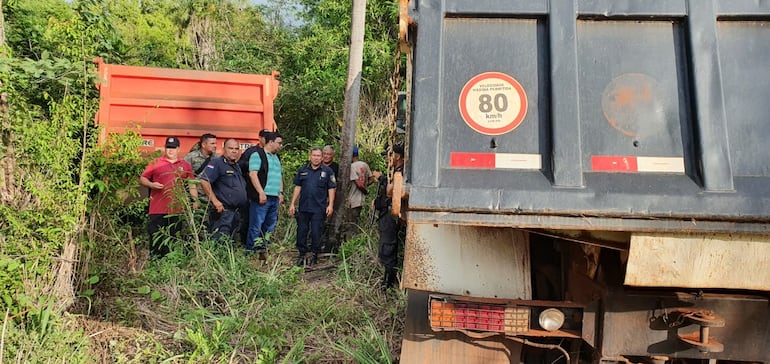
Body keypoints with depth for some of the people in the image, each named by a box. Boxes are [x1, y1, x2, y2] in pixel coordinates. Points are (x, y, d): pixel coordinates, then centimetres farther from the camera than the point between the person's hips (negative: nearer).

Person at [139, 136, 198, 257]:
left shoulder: (185, 166, 12)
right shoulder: (155, 163, 7)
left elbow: (192, 185, 13)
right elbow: (142, 179, 8)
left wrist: (195, 200, 3)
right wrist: (151, 184, -12)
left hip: (177, 210, 2)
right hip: (158, 210, -2)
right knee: (156, 239, 1)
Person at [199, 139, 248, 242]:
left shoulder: (237, 166, 18)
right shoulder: (217, 163, -10)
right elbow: (203, 181, -22)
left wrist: (246, 200, 17)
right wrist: (214, 200, -23)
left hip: (236, 212, 9)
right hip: (222, 211, -9)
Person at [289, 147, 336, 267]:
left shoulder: (327, 171, 2)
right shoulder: (303, 170, 9)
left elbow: (331, 189, 2)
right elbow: (297, 187, 11)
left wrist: (330, 205, -6)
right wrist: (292, 204, 7)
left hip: (319, 209, -3)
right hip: (303, 207, 3)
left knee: (316, 233, 2)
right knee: (301, 231, 6)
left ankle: (315, 255, 16)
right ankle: (302, 254, 18)